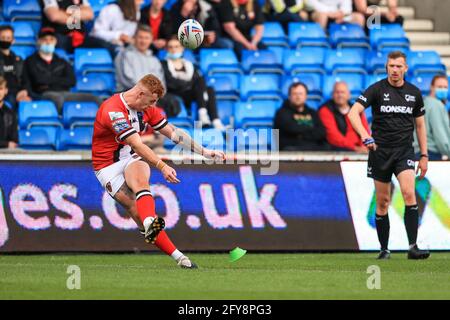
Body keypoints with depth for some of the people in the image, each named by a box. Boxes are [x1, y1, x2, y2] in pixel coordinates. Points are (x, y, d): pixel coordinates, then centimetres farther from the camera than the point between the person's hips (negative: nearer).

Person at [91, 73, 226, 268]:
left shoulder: (146, 109, 4)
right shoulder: (113, 110, -23)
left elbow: (172, 132, 11)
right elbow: (137, 145, -31)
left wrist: (204, 152, 7)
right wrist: (162, 167, -39)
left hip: (133, 159, 5)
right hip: (108, 166, -5)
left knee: (140, 181, -33)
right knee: (136, 210, -22)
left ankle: (149, 225, -62)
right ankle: (177, 256, -33)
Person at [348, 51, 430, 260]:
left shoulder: (414, 93, 7)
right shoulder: (377, 89, -3)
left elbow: (420, 125, 15)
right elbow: (353, 112, -14)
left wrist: (424, 156, 11)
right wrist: (364, 135, -31)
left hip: (404, 151, 1)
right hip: (380, 151, -1)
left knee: (409, 194, -18)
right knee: (383, 202, 3)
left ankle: (412, 247, -20)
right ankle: (384, 249, 15)